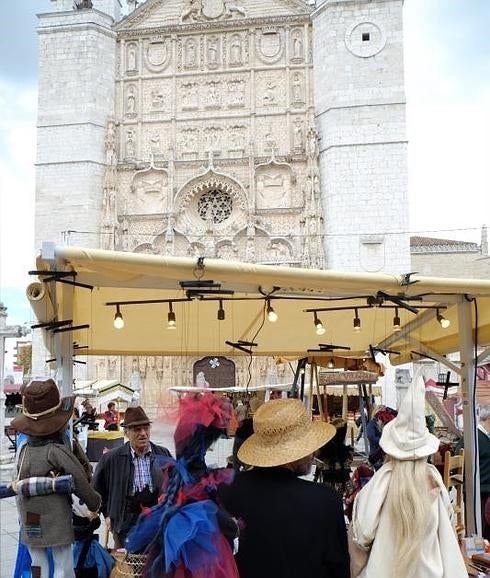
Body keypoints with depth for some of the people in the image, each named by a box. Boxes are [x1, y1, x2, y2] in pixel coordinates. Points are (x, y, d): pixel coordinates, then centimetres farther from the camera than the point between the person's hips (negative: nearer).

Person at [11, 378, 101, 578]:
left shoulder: (24, 449, -5)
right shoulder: (57, 451, -19)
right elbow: (81, 483, -14)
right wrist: (95, 504, 1)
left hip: (29, 524, 5)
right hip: (56, 521, -5)